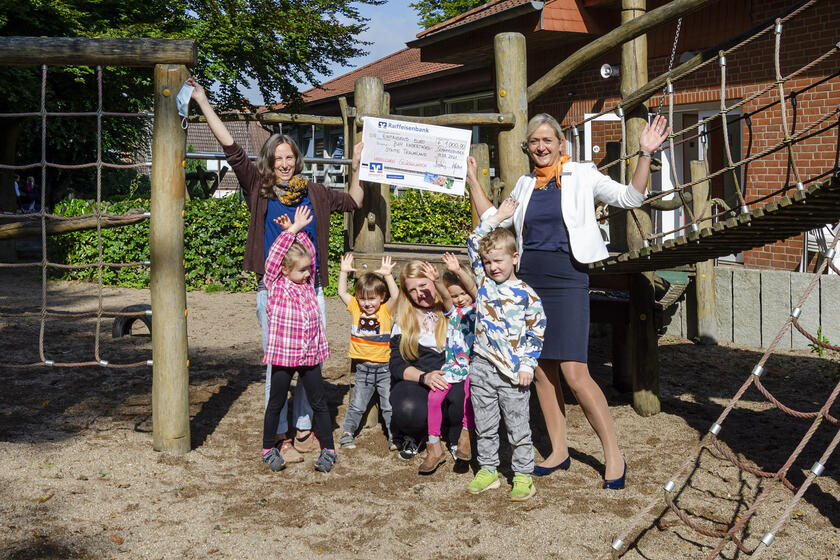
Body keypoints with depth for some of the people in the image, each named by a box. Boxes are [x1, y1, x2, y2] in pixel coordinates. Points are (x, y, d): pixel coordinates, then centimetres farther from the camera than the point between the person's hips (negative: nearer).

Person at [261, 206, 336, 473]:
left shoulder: (308, 283, 4)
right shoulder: (275, 286, -8)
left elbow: (310, 251, 10)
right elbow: (274, 256, -20)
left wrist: (297, 230, 0)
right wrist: (292, 230, -19)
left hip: (310, 355, 4)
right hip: (283, 355, -4)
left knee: (319, 403, 8)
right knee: (276, 403, 11)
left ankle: (328, 450, 16)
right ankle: (269, 449, 25)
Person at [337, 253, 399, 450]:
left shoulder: (385, 311, -6)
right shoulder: (356, 309, 1)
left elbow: (395, 295, -21)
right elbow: (342, 292, 2)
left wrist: (387, 275, -28)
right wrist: (343, 272, -7)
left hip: (384, 368, -2)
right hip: (363, 369, 2)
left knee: (389, 405, 3)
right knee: (357, 405, 10)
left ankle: (394, 435, 13)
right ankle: (348, 433, 20)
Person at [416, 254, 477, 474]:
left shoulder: (478, 309, 5)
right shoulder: (453, 311, 14)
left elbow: (473, 288, -14)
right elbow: (445, 296, -7)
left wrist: (459, 271, -32)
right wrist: (437, 281, -28)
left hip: (473, 364, -3)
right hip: (452, 365, 3)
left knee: (470, 388, -32)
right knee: (434, 395, -14)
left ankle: (466, 435, -21)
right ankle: (434, 447, -7)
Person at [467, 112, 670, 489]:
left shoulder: (581, 176, 0)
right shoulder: (525, 185, 13)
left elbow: (631, 197, -6)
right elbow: (493, 220, 23)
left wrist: (645, 154, -17)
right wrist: (472, 181, 21)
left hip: (566, 282, -5)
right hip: (528, 282, 5)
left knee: (575, 373, -13)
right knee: (541, 371, 8)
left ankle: (613, 453, -1)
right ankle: (559, 451, 21)